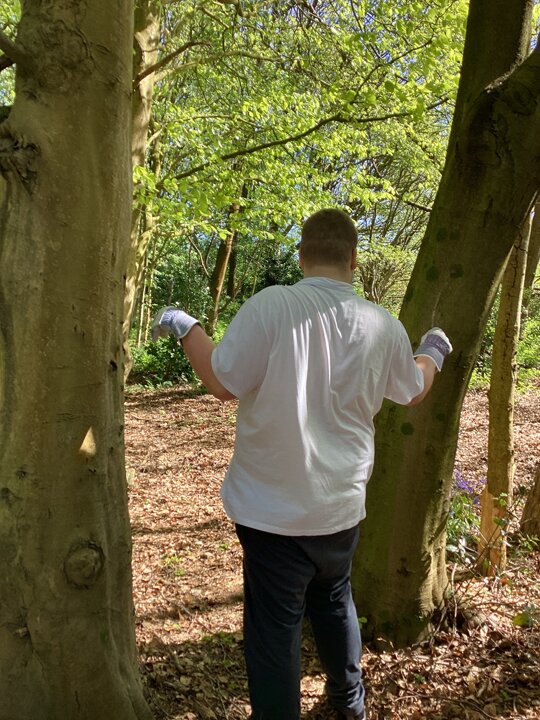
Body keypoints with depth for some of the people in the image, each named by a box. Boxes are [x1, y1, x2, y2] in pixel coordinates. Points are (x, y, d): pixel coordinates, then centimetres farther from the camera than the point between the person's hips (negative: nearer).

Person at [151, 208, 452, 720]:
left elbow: (223, 383, -15)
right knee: (334, 601, 27)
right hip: (341, 504, 5)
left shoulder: (270, 305, -20)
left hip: (274, 507, -5)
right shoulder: (384, 327, -5)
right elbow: (414, 391, 11)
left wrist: (185, 327, 1)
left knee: (274, 625, 10)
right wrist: (433, 353, 32)